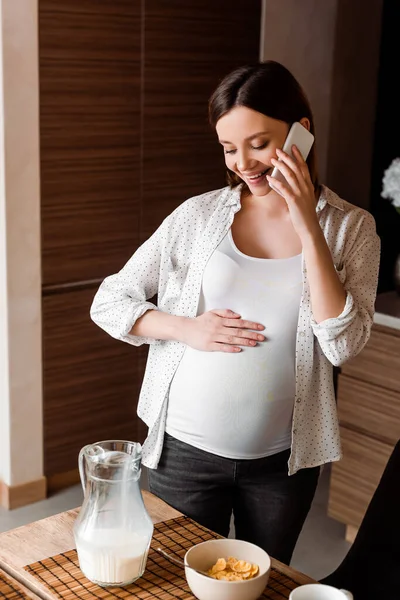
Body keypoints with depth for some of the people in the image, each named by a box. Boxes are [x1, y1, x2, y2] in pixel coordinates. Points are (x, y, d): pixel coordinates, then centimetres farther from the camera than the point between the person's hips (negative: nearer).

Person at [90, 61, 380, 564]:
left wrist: (308, 226, -20)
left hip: (282, 460, 1)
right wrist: (185, 328, -17)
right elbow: (109, 301, 0)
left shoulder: (350, 228, -4)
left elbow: (342, 344, -17)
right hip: (185, 449, 0)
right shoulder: (199, 215, -5)